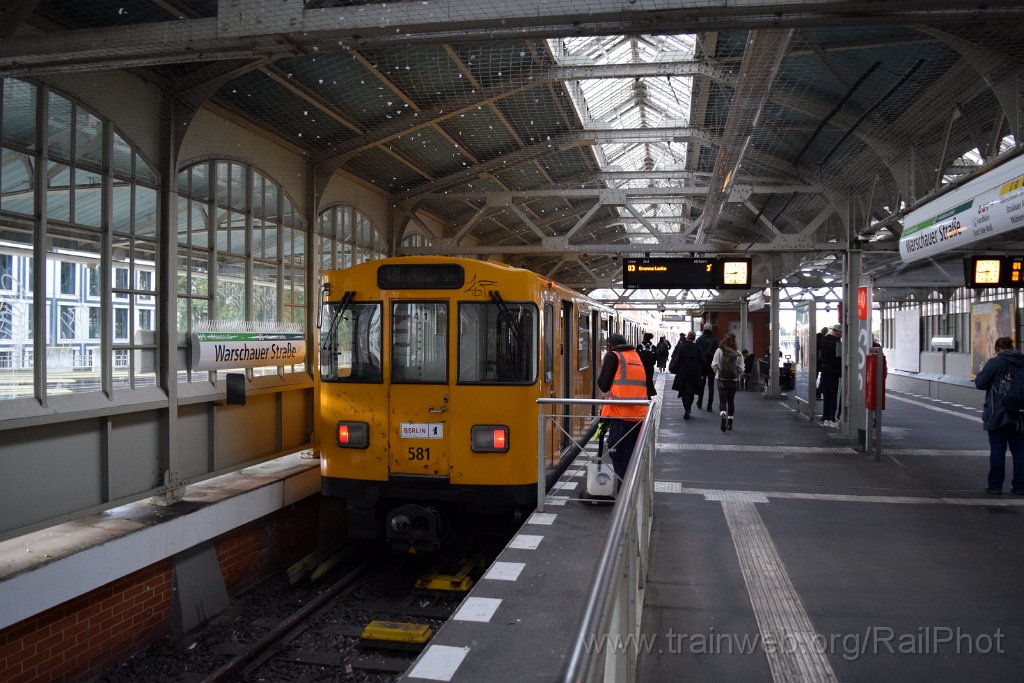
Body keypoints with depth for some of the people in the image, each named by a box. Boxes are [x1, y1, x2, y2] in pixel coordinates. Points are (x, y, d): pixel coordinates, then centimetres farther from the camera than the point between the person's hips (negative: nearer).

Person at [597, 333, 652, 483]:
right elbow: (646, 383, 23)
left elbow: (603, 385, -2)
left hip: (621, 414, -7)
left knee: (621, 459, -2)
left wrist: (604, 367, 11)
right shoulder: (637, 356, 18)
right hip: (640, 414, 7)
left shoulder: (613, 356, -2)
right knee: (634, 456, 17)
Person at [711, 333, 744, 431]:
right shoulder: (738, 354, -5)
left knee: (722, 400, -2)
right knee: (731, 401, 15)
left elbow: (714, 365, -7)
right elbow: (741, 369, -5)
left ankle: (723, 415, -30)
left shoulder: (719, 351, -7)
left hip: (722, 379, -1)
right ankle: (729, 422, 20)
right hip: (734, 380, 2)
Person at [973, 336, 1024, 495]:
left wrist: (979, 375, 9)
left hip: (998, 414, -4)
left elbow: (980, 383, -10)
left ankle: (995, 485, 5)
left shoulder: (995, 362, -12)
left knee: (997, 449, 2)